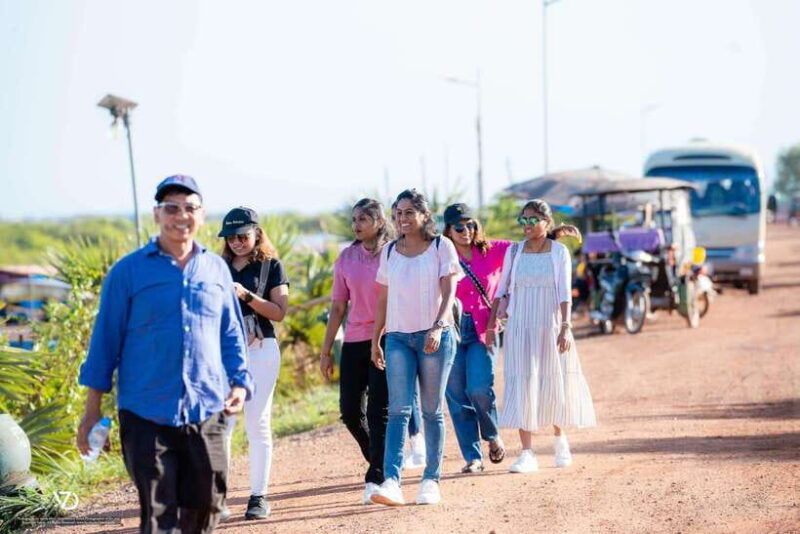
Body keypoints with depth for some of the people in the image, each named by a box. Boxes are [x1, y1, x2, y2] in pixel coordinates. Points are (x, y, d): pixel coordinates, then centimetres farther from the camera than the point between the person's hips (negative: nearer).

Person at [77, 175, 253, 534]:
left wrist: (240, 383, 1)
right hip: (146, 415, -3)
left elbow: (231, 335, 16)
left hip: (207, 413, 3)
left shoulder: (216, 269, 10)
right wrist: (92, 410, 1)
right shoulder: (128, 271, 0)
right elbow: (106, 340, 3)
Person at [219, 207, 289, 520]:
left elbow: (279, 312, -5)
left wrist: (246, 295, -16)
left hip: (260, 350, -2)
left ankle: (258, 497, 4)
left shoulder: (271, 266, 4)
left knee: (258, 424, -2)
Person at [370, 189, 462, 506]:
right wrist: (375, 340, 13)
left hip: (435, 336, -2)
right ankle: (391, 482, -19)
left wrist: (438, 327, -22)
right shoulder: (389, 252, 11)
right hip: (398, 337, 2)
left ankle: (431, 481, 9)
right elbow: (383, 299, 15)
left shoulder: (441, 247, 0)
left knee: (431, 411, 3)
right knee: (398, 410, -9)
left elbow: (448, 292, -7)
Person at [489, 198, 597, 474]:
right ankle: (527, 454, -6)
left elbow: (565, 293, -6)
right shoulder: (514, 251, 5)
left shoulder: (559, 251, -1)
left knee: (554, 384, 7)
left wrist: (565, 327, -14)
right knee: (522, 385, -6)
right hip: (520, 328, 1)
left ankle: (559, 438, 33)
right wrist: (491, 324, 2)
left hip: (551, 326, -1)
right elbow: (502, 290, 9)